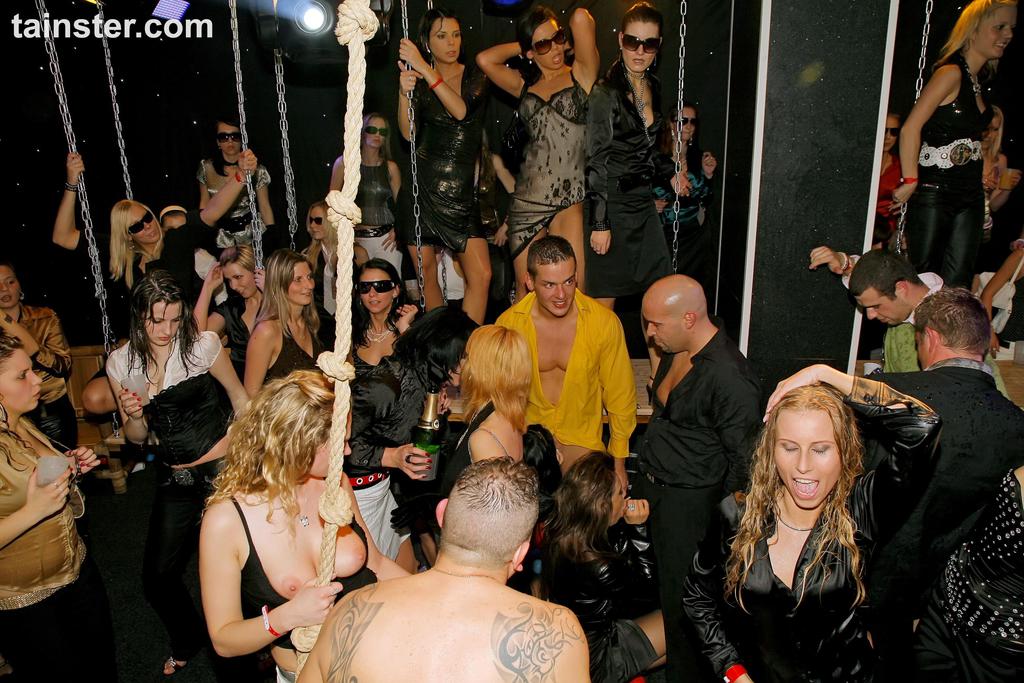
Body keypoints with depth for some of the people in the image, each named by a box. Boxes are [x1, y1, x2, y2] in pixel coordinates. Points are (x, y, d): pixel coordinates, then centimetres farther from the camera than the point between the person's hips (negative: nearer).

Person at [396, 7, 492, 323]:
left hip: (461, 190, 0)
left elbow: (461, 110, -16)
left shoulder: (475, 77, 6)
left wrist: (425, 69, -21)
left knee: (481, 276, -11)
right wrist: (404, 92, -24)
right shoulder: (418, 80, 6)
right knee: (426, 275, 5)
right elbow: (407, 133, -8)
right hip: (423, 187, 0)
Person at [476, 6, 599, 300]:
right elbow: (484, 59, 7)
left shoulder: (580, 75, 6)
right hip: (528, 199, 4)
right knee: (526, 290, 2)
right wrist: (525, 44, 14)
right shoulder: (525, 86, 16)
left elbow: (581, 17, -6)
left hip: (570, 199, -3)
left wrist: (565, 42, 14)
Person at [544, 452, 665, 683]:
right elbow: (649, 590, -15)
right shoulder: (597, 568, -35)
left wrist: (627, 526, -10)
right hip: (594, 658, -8)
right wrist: (638, 529, -17)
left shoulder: (560, 533, -13)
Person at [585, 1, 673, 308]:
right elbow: (596, 163, -15)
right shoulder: (605, 93, -13)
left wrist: (668, 174, 15)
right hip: (612, 204, -7)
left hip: (643, 200, 7)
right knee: (605, 298, 1)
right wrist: (599, 223, -18)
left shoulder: (653, 86, 10)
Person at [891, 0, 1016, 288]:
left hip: (970, 194, 8)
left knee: (956, 287, 4)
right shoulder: (951, 73, -11)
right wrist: (910, 182, -17)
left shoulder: (978, 80, 15)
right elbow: (910, 127, -18)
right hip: (934, 191, -8)